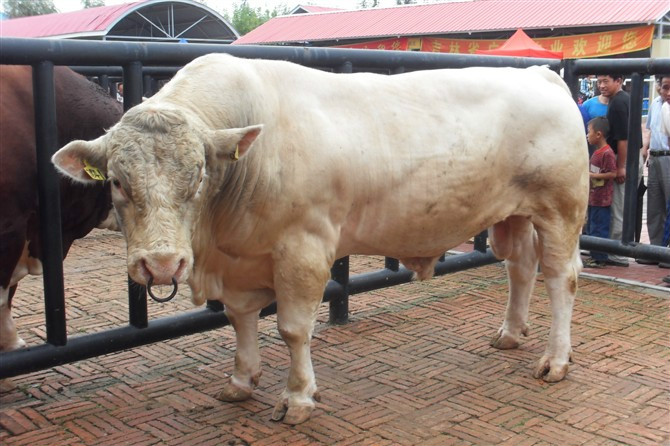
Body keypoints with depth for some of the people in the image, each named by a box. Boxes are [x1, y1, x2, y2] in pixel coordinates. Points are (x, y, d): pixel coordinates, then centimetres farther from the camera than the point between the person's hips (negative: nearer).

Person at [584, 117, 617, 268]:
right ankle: (595, 256, 24)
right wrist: (587, 173, 11)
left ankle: (599, 258, 2)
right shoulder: (597, 152, 13)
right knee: (591, 228, 15)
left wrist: (593, 175, -19)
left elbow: (613, 173, -21)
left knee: (599, 229, -4)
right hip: (593, 197, 10)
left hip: (601, 199, -10)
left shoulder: (607, 153, -17)